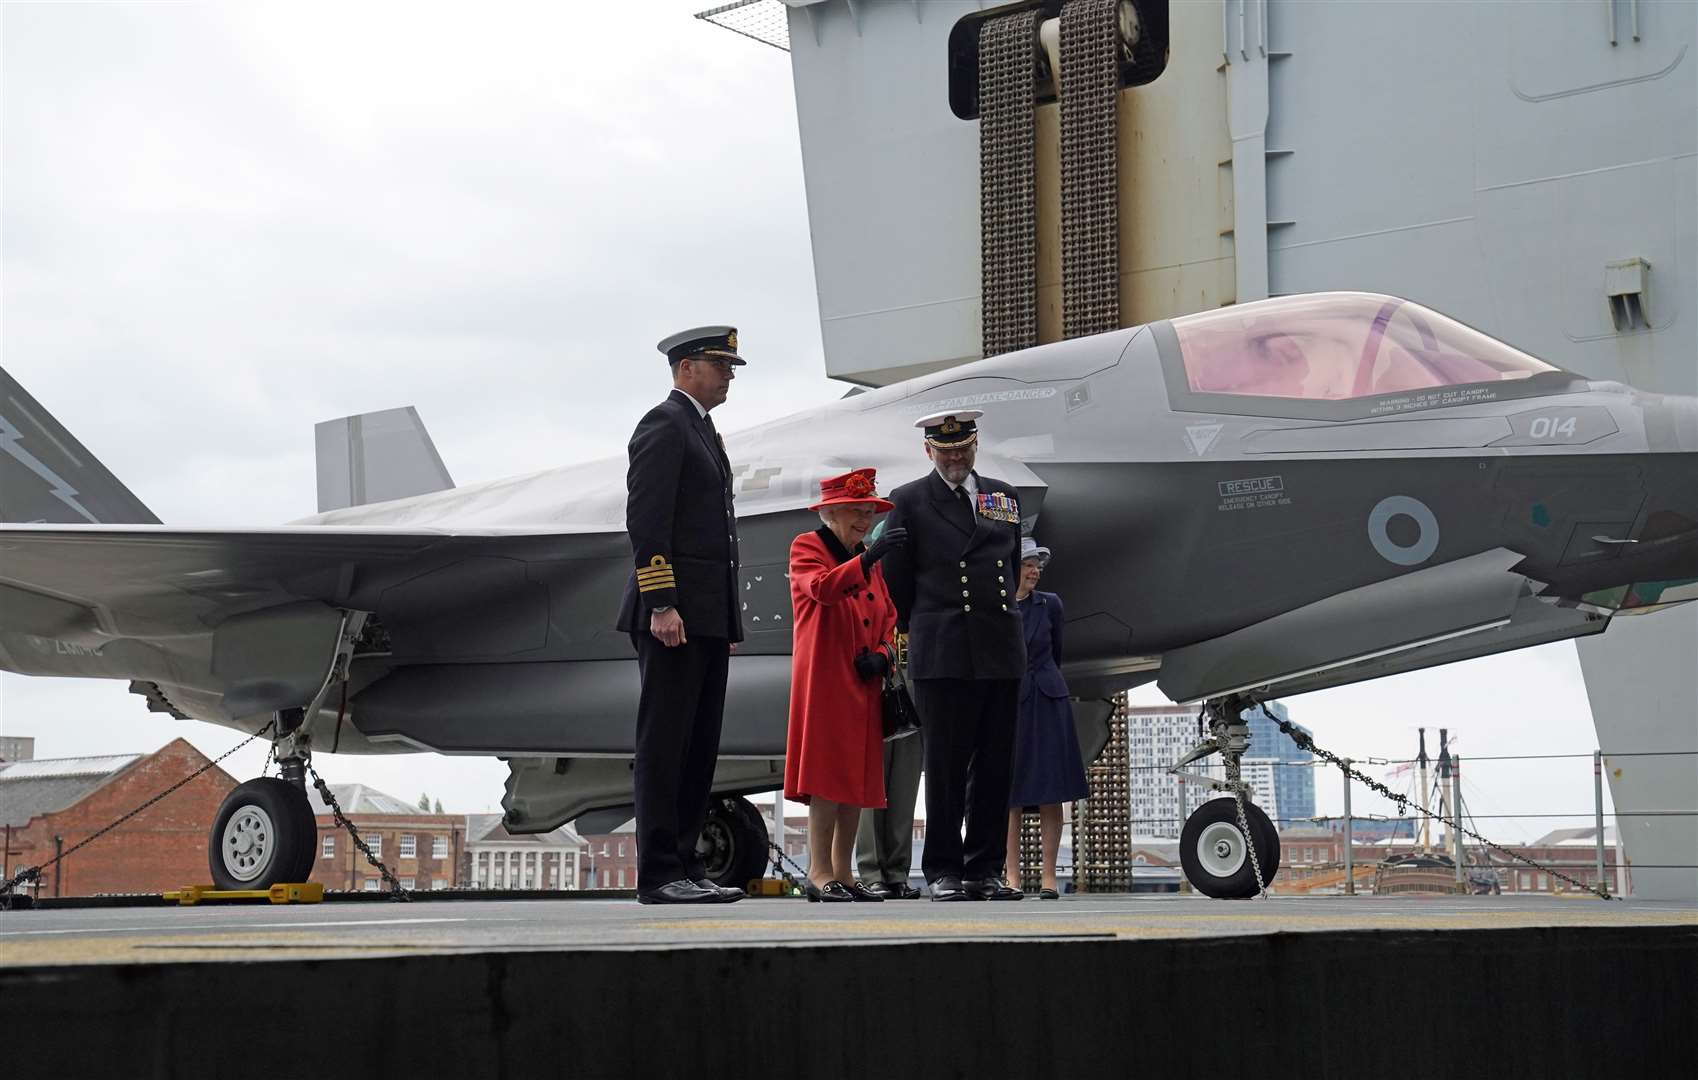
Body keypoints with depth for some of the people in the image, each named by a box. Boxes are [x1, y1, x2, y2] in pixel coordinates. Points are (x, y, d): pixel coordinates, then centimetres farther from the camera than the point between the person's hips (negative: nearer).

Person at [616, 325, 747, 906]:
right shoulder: (664, 425, -7)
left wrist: (728, 620, 21)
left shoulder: (703, 431, 23)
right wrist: (662, 606, -22)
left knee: (700, 745, 9)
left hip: (707, 617, 10)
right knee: (664, 743, -7)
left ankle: (685, 865, 13)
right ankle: (659, 874, -6)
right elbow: (646, 521, -16)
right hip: (674, 614, -10)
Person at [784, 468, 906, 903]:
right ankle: (819, 873, -10)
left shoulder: (869, 559, 20)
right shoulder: (806, 547, -1)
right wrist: (867, 558, -34)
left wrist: (883, 653, 1)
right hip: (824, 682, -7)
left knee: (857, 777, 6)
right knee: (827, 773, -11)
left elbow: (889, 617, 21)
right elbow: (822, 588, -22)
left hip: (862, 685, 7)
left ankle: (843, 874, 10)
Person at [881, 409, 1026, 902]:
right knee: (946, 764, -3)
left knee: (996, 765, 4)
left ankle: (985, 870, 10)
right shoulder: (909, 501, 5)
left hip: (1001, 650, 4)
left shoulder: (1003, 496, 17)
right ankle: (943, 870, 4)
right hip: (942, 655, -4)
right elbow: (896, 582, 8)